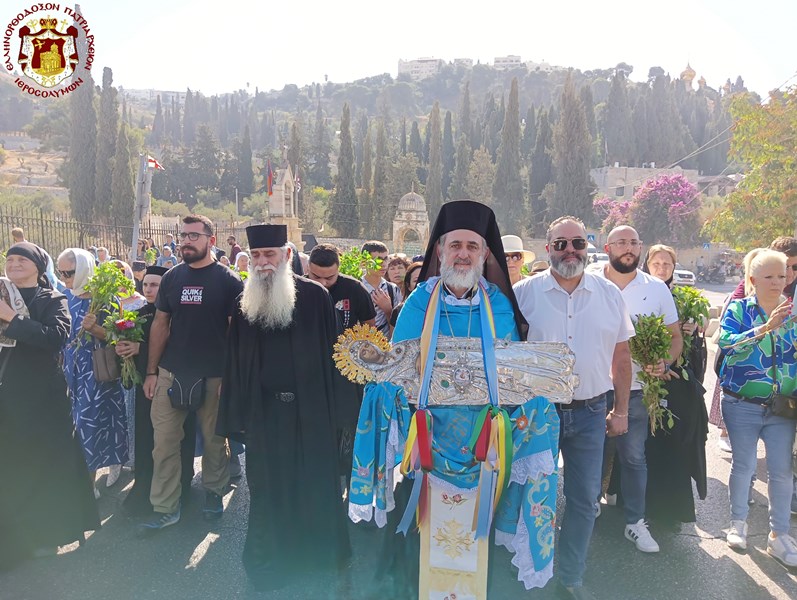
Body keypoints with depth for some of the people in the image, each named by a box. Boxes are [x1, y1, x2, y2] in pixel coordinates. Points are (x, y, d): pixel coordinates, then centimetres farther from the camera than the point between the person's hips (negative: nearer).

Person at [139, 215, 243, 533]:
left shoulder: (228, 280, -5)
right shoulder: (171, 277, 6)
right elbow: (160, 324, 9)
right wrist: (151, 371, 6)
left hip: (214, 376, -3)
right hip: (171, 374, 3)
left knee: (214, 440, 10)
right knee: (165, 442, 6)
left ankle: (213, 491, 32)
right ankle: (165, 507, 18)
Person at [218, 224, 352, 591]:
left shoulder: (315, 296, -6)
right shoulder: (245, 302, 4)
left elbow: (329, 354, -5)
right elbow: (234, 363, 4)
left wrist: (333, 408, -7)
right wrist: (235, 417, 1)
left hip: (309, 411, -2)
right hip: (262, 413, 2)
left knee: (312, 484, 12)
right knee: (268, 490, 14)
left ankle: (318, 553, 36)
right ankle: (272, 559, 34)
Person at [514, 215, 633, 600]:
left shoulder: (609, 294, 2)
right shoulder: (523, 293, -5)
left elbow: (621, 358, 8)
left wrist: (621, 410, 7)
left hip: (590, 413, 2)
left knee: (584, 499, 12)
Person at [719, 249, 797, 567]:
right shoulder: (738, 308, -5)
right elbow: (726, 342, -23)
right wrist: (767, 327, -31)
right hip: (742, 405, -3)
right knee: (743, 464, 8)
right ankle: (738, 523, 28)